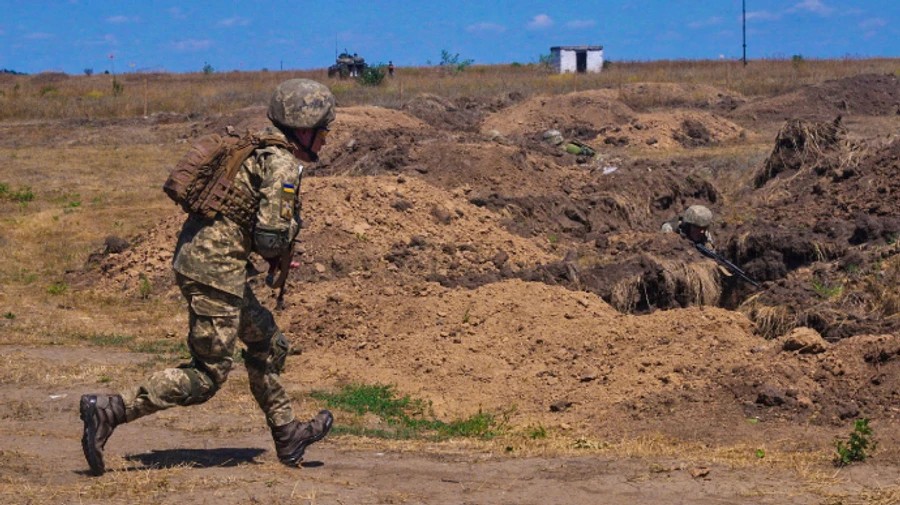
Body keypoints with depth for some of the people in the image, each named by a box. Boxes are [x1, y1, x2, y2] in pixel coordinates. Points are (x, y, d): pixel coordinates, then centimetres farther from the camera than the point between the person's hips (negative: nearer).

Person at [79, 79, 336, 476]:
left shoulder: (258, 148, 17)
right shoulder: (283, 166, -12)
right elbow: (270, 235, -21)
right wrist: (277, 253, 2)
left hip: (193, 256, 10)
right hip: (216, 269, -10)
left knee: (267, 344, 21)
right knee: (206, 376, -4)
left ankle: (287, 436, 30)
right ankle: (108, 410, -9)